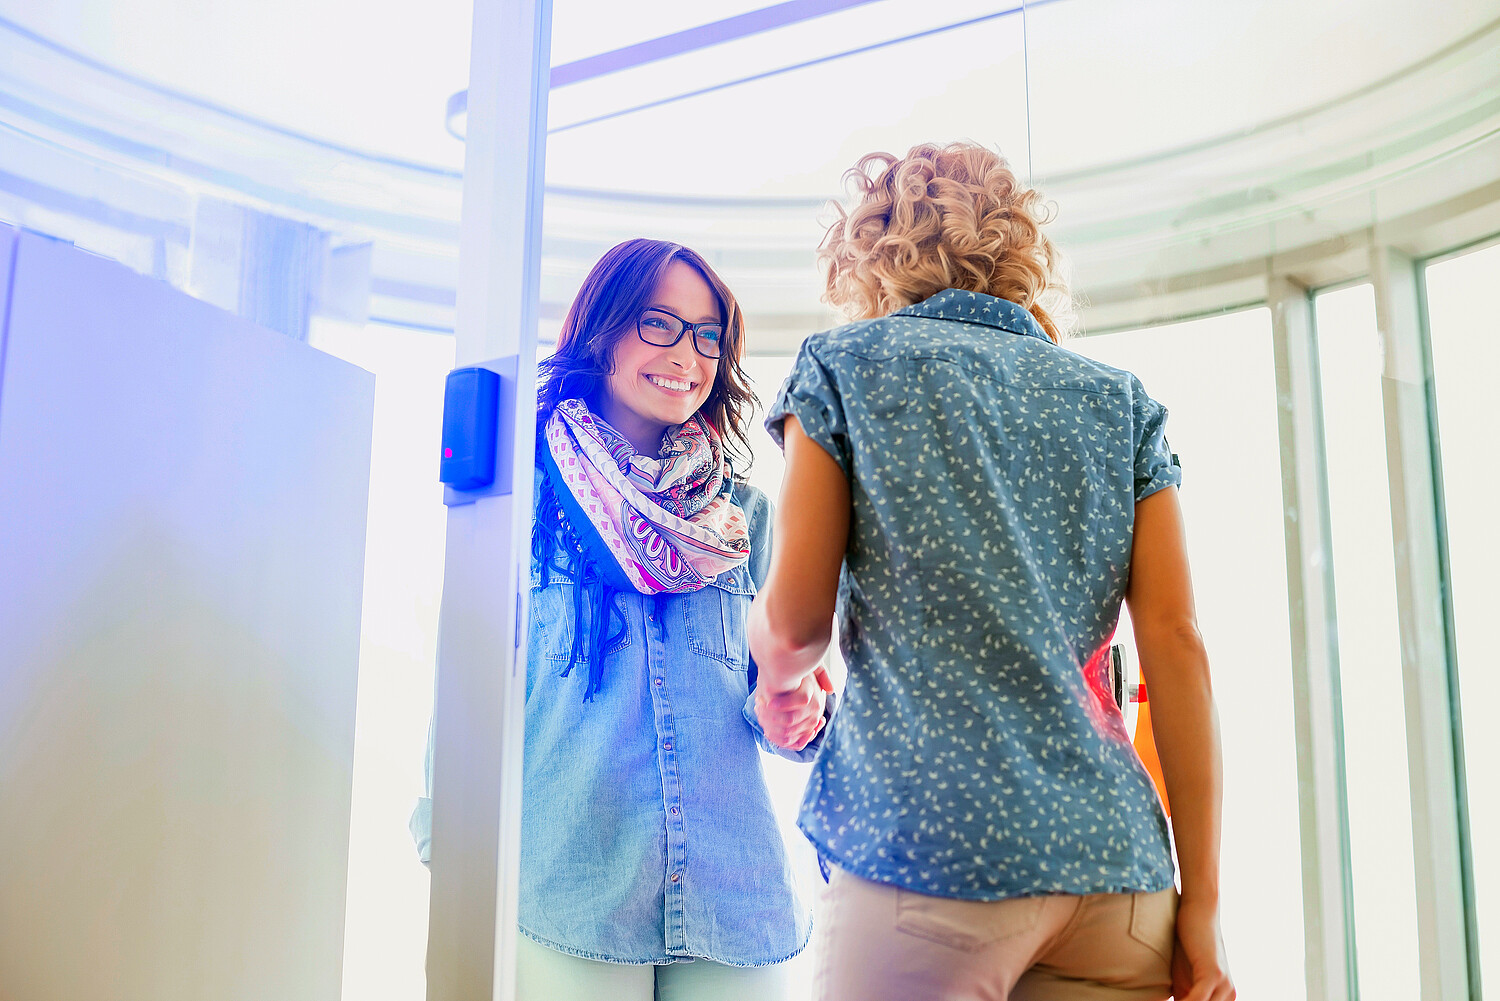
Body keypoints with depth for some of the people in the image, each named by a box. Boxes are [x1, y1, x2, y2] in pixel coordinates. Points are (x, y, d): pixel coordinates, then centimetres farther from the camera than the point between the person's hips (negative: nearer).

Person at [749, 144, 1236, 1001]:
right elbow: (1174, 641, 3)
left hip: (929, 847, -3)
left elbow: (795, 617, -3)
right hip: (1112, 862, 4)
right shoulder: (1122, 400, 11)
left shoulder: (845, 364, 3)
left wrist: (784, 681, 21)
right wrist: (1202, 898, 5)